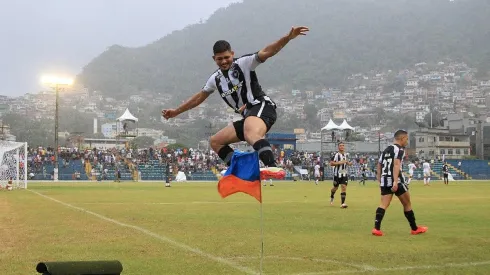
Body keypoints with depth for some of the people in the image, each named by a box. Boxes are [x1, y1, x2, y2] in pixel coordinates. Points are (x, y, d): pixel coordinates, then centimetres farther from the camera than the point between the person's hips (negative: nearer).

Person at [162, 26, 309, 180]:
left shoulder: (243, 64, 0)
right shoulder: (216, 79, 18)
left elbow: (266, 52, -13)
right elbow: (199, 97, 30)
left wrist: (288, 37, -27)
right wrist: (176, 112, 34)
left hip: (261, 107, -9)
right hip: (247, 117, 9)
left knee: (251, 135, -39)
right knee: (215, 141, 11)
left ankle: (273, 167, -63)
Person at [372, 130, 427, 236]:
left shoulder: (386, 150, 20)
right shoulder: (400, 149, -5)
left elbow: (379, 166, 20)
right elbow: (396, 165, -20)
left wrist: (380, 181, 26)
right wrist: (395, 181, -28)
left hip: (384, 180, 7)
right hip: (396, 181, -7)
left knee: (384, 204, 0)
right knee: (407, 204, 7)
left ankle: (376, 228, -16)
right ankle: (414, 229, 16)